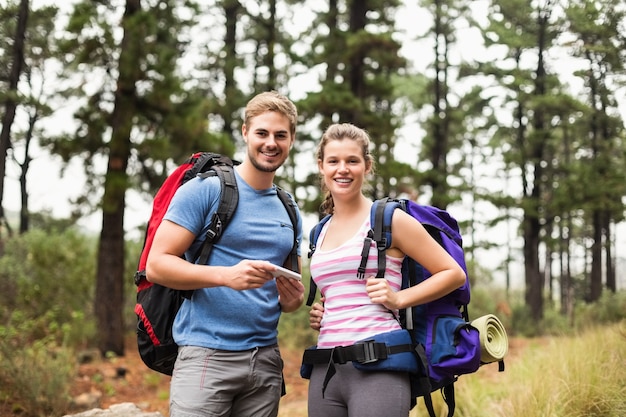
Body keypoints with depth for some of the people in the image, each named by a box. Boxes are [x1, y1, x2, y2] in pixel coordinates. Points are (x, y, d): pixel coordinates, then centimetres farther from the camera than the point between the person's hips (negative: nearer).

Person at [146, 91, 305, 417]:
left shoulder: (289, 213, 16)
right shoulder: (204, 189, -3)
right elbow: (157, 264, -9)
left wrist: (293, 299, 0)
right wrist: (226, 275, -22)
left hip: (266, 361, 6)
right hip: (206, 355, -6)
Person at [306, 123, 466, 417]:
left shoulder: (389, 219, -1)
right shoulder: (321, 233, 16)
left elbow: (454, 274, 0)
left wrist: (398, 299, -11)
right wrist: (319, 316, 10)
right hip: (325, 370, 6)